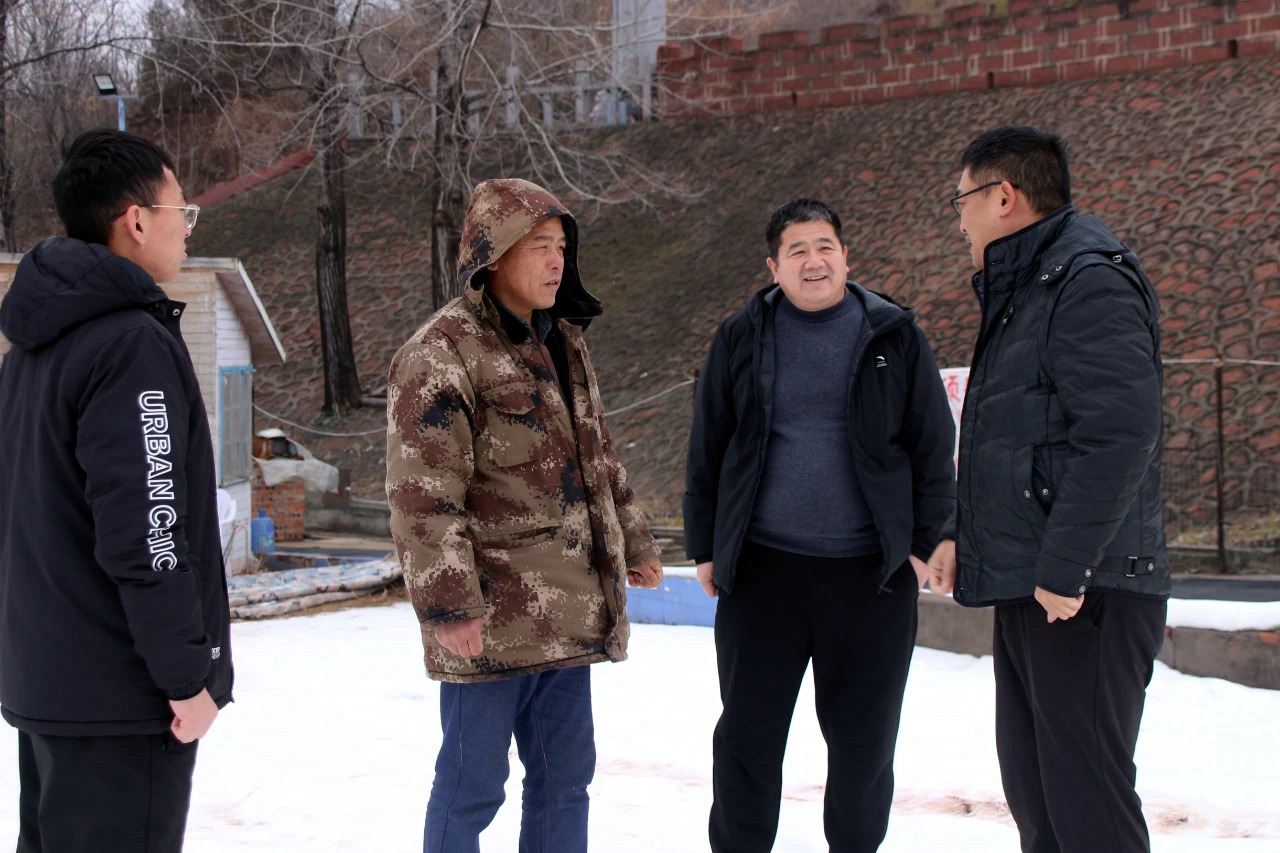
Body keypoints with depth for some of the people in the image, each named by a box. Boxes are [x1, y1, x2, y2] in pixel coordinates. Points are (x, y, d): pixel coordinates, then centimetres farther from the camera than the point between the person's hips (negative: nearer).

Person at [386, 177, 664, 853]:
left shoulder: (563, 341, 15)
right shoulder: (440, 354, -13)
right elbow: (423, 493, -18)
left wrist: (633, 542, 26)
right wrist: (448, 604, -21)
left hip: (570, 614, 8)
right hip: (490, 622, -8)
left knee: (565, 776, 14)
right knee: (472, 785, 1)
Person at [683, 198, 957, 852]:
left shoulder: (895, 337, 4)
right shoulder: (741, 339, 5)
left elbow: (934, 448, 6)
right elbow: (706, 451, 10)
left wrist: (927, 541, 1)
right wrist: (705, 547, 7)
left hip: (871, 571, 0)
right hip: (762, 566, 0)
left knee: (864, 737, 8)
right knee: (748, 731, 6)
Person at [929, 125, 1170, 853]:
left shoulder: (1089, 279, -13)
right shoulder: (1021, 290, 20)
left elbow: (1120, 433, -23)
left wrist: (1065, 568, -23)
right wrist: (968, 539, 18)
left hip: (1084, 595, -10)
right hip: (1029, 588, 10)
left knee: (1085, 793, -8)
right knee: (1034, 790, 14)